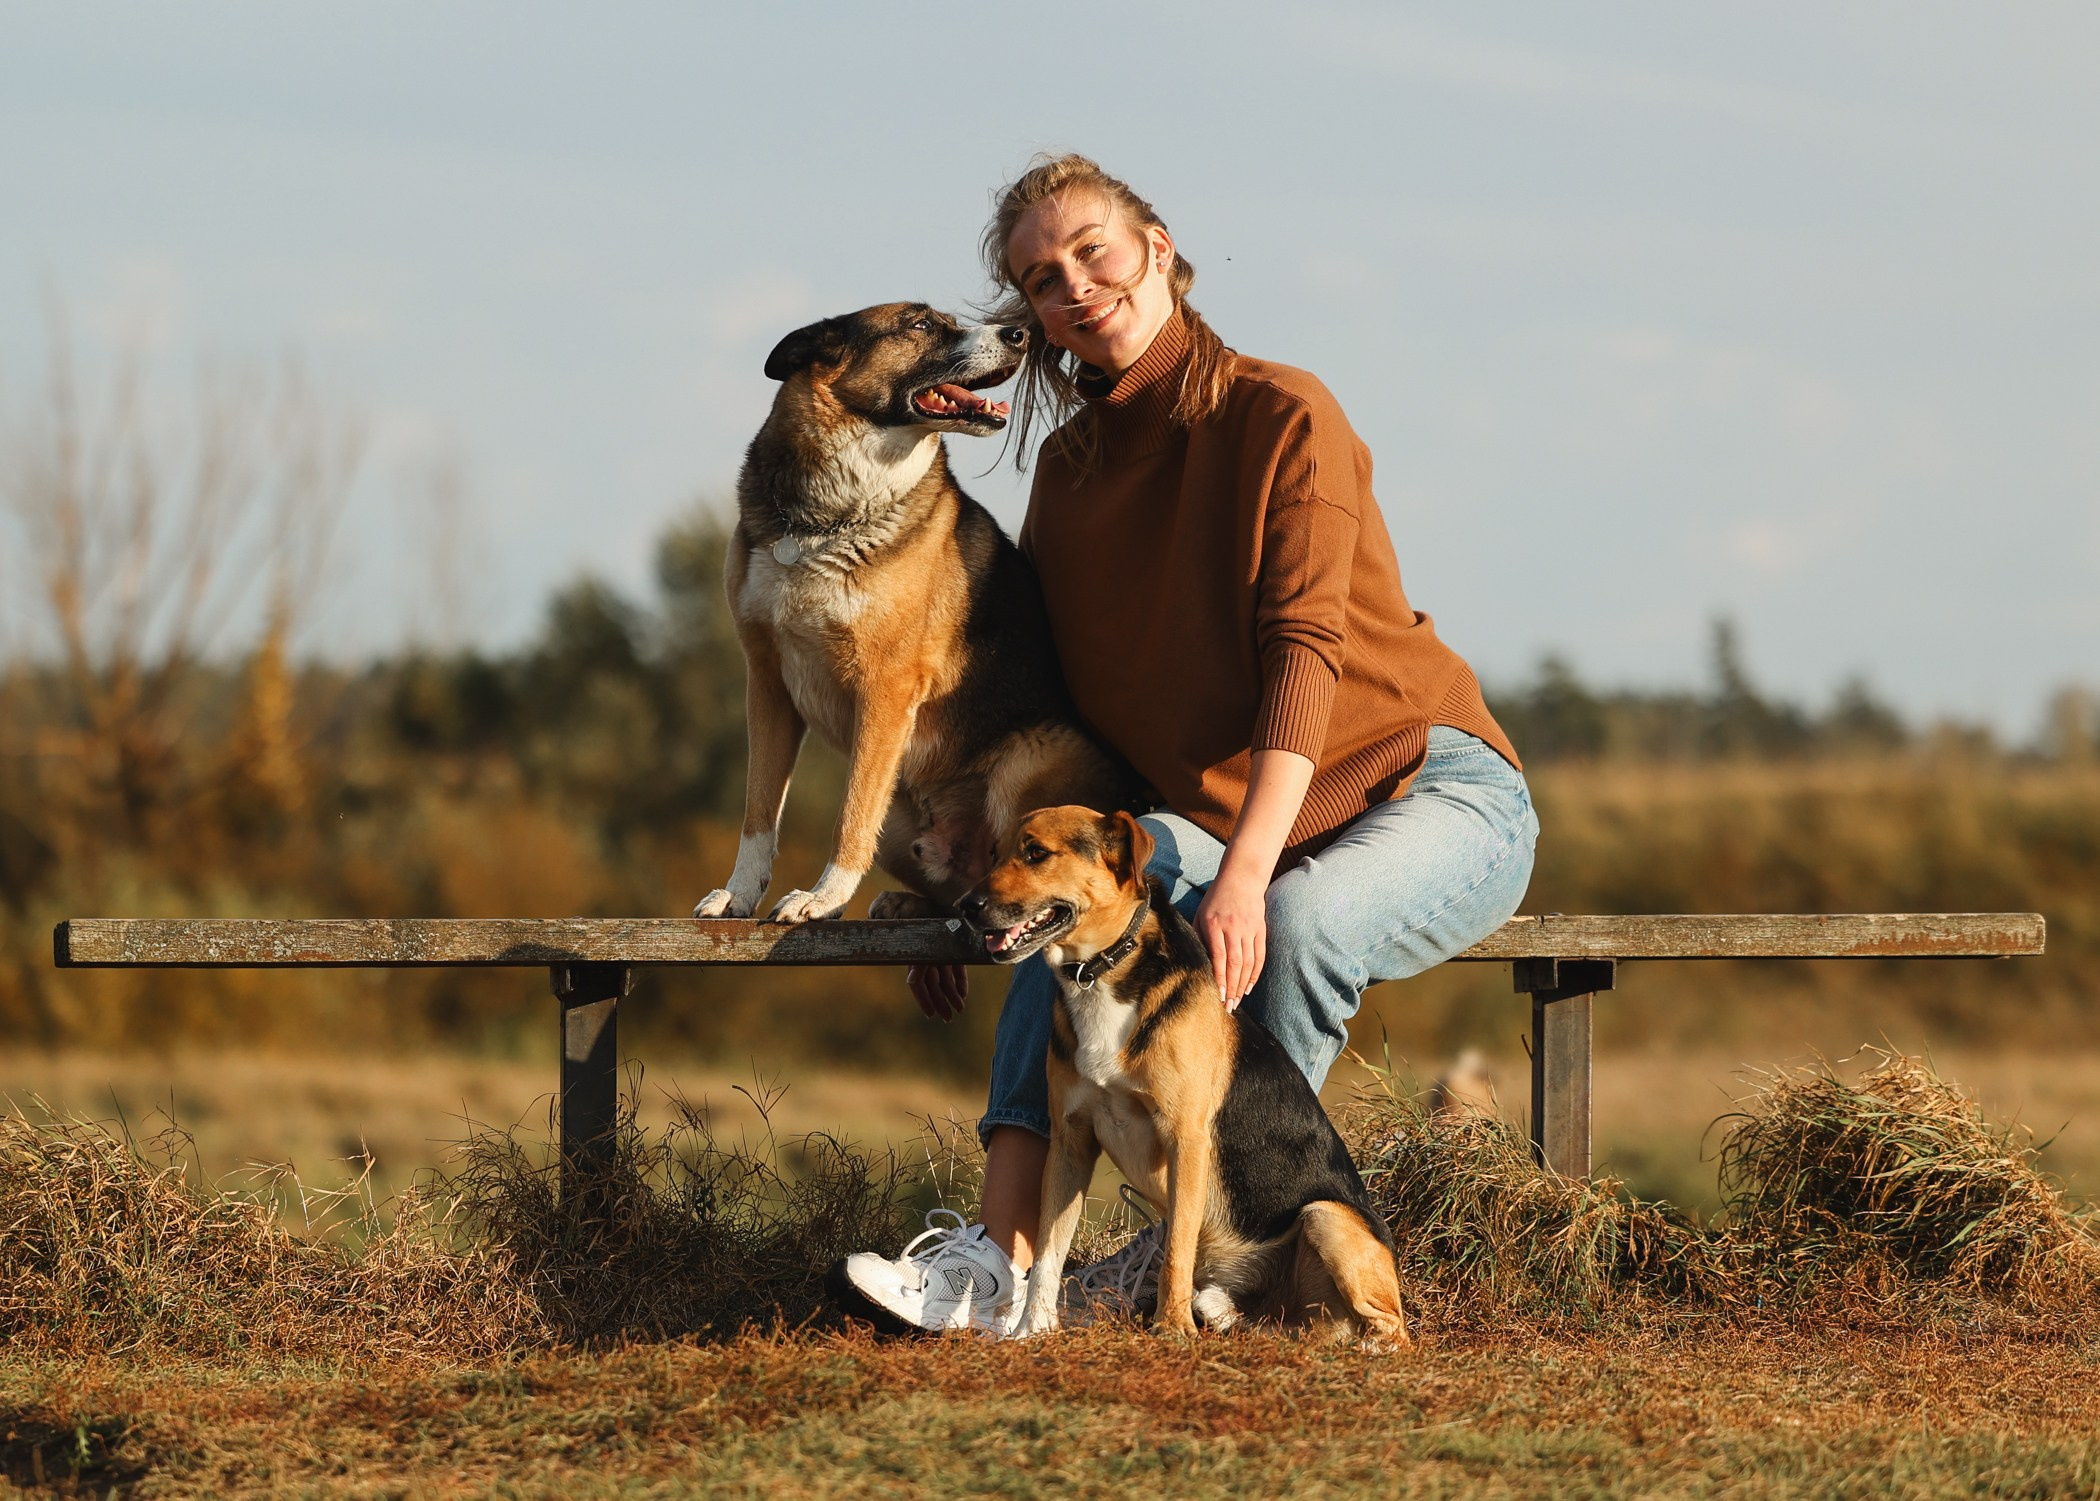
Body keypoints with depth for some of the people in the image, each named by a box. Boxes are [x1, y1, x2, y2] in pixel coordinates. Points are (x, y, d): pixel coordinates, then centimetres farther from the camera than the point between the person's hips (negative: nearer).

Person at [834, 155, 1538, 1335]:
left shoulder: (1279, 416, -11)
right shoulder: (1072, 469, 9)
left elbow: (1304, 652, -22)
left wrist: (1247, 873, -34)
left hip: (1435, 794, -5)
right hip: (1219, 812, 5)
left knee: (1302, 920, -38)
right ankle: (1001, 1259, -38)